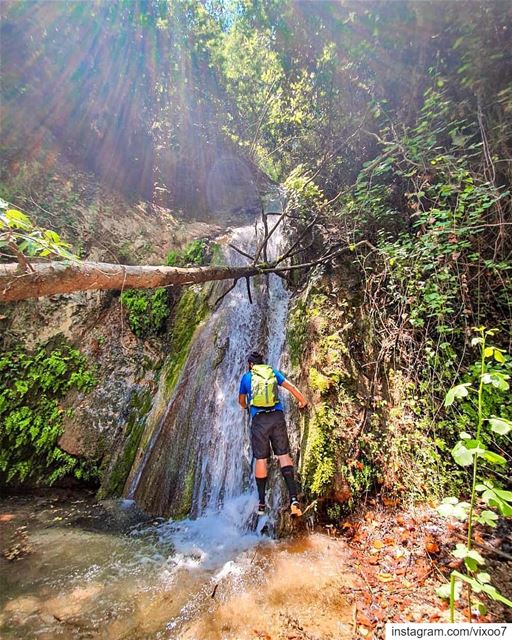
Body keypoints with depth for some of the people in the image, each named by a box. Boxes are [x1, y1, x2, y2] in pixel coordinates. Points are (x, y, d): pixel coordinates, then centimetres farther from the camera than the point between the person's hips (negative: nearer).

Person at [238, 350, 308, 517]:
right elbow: (291, 387, 11)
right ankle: (293, 498, -4)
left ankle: (261, 503, 17)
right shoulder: (273, 372, 13)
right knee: (284, 455, 5)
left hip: (259, 419, -1)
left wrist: (245, 406, 46)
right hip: (277, 417, 1)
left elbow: (241, 400, 24)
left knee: (260, 459, 8)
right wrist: (302, 401, 27)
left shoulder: (246, 377, 12)